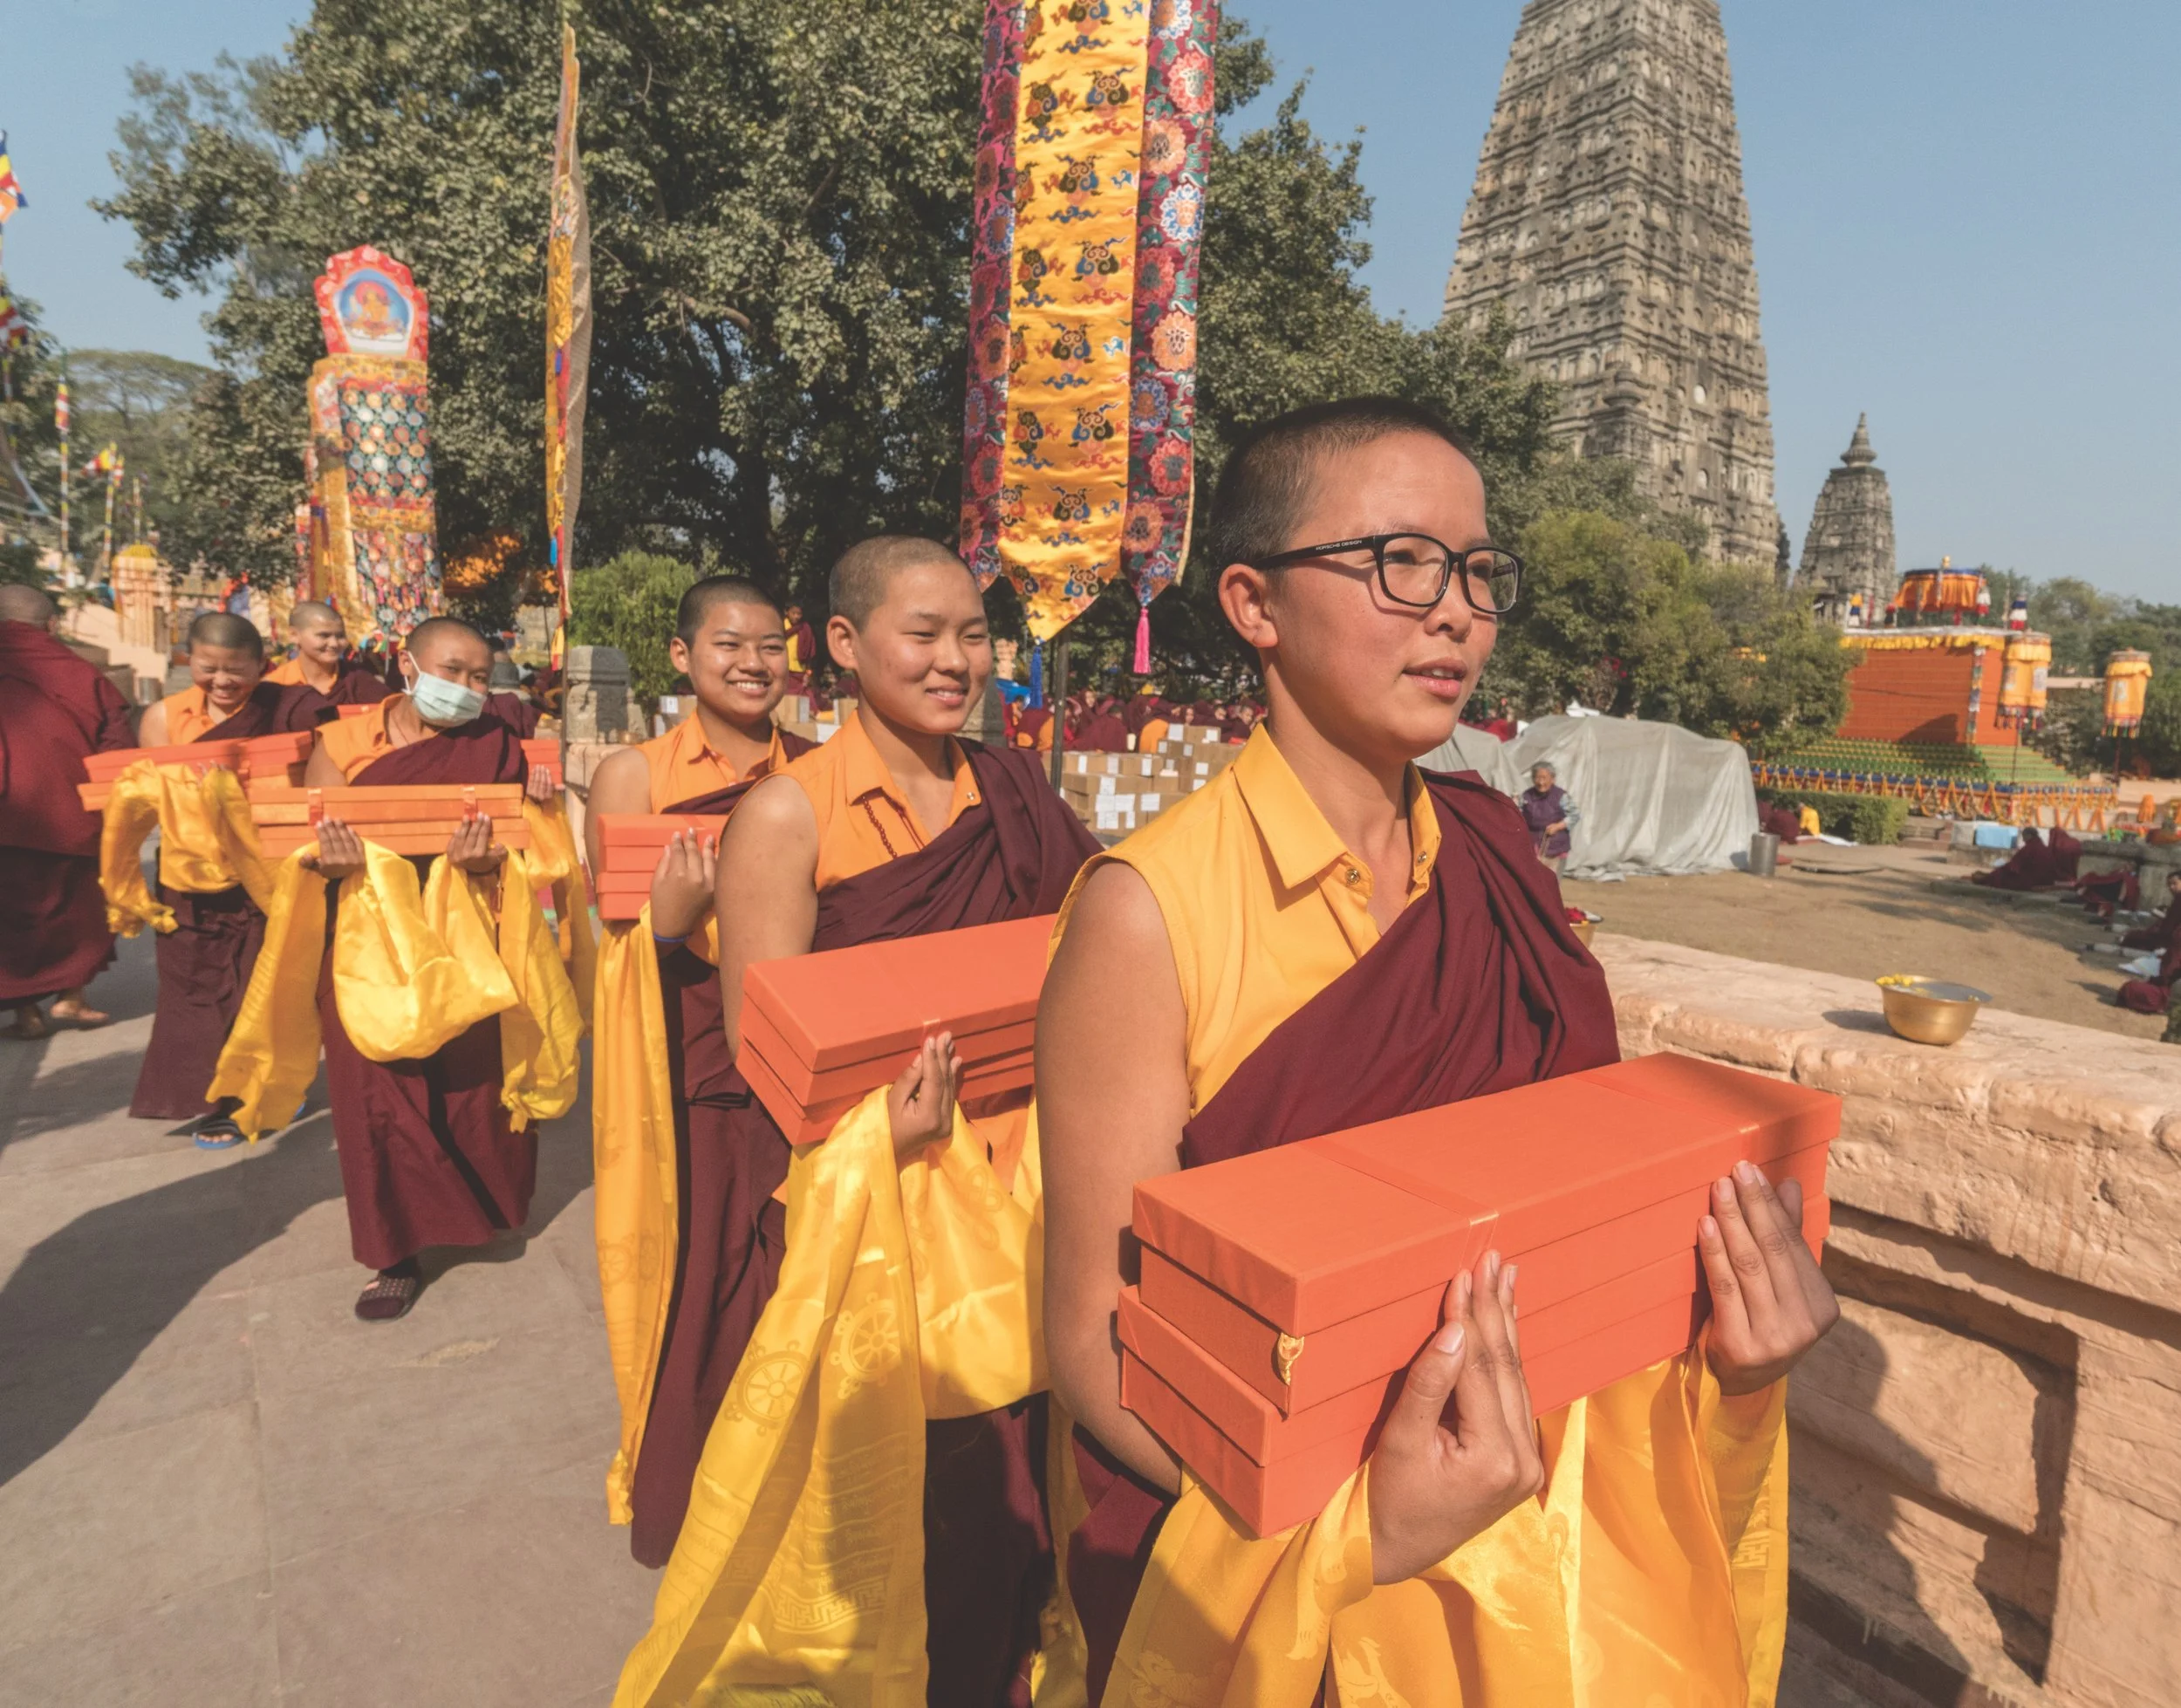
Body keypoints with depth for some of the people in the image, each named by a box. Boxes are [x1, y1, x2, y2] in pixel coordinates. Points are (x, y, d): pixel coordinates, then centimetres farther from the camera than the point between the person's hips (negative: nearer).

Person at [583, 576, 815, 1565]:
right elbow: (620, 943, -4)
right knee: (692, 1288, 6)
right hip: (686, 1078, -2)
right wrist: (670, 917, -24)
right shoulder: (635, 775, -2)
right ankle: (675, 1506, 32)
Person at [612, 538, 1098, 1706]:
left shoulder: (1012, 795, 5)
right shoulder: (790, 812, -9)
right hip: (868, 1196, -4)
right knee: (892, 1502, 9)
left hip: (1013, 1185, 4)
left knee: (1016, 1482, 14)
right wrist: (882, 1125, -28)